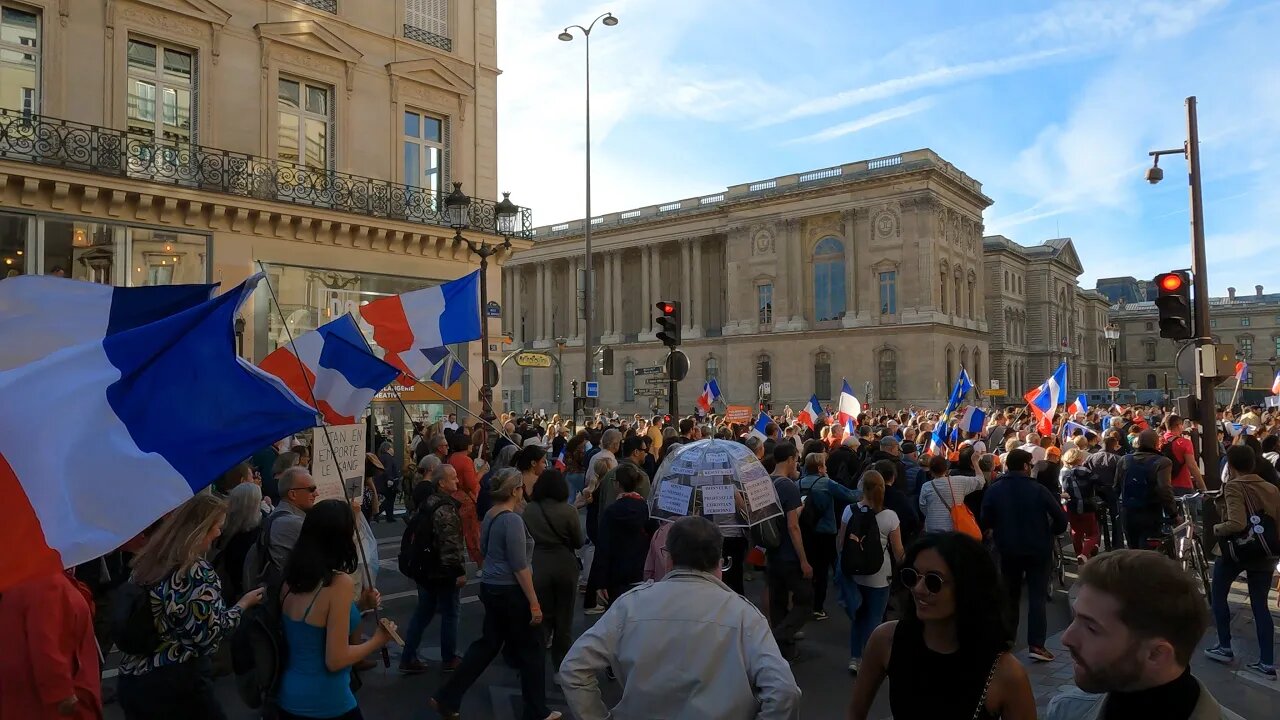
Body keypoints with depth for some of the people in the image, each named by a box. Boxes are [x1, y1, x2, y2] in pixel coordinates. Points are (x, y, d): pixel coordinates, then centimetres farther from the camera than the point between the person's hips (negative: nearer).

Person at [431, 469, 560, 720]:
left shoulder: (490, 515, 5)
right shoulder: (512, 520, -21)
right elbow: (519, 567, -22)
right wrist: (534, 603, -18)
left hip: (490, 587, 9)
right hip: (510, 591, -9)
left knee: (488, 644, 18)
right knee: (530, 649, 7)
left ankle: (447, 698, 20)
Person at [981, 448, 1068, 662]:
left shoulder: (994, 489, -5)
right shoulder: (1037, 489, -12)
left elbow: (986, 520, -1)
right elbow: (1060, 516, -12)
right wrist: (1053, 533, 5)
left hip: (1009, 549, 3)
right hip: (1038, 549, -2)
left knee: (1010, 596, 16)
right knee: (1037, 596, 1)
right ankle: (1036, 644, -6)